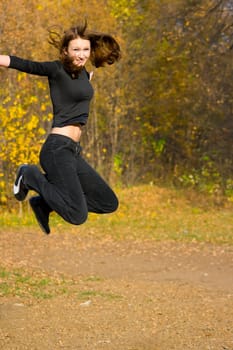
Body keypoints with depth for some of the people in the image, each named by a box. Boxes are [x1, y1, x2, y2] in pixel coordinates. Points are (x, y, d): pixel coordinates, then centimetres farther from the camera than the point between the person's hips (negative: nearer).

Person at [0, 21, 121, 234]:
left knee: (109, 203, 14)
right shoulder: (56, 69, -8)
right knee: (78, 215, -17)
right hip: (58, 149, -9)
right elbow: (23, 64, -17)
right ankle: (30, 176, 2)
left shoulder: (84, 73, 14)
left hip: (73, 152, 9)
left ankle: (44, 203, 15)